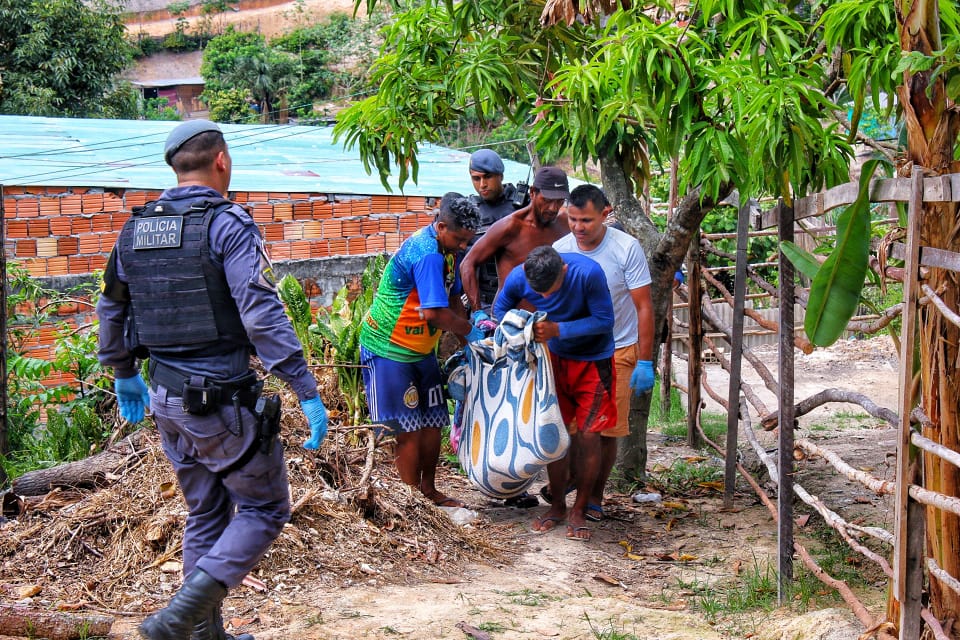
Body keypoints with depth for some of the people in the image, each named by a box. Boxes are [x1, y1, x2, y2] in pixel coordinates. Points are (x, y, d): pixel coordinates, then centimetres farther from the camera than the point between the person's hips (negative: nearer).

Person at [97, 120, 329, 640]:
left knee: (205, 517, 19)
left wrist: (124, 374, 33)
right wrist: (307, 394, -19)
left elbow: (111, 309, 18)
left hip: (166, 400, 7)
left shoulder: (134, 230, 8)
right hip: (221, 401, -7)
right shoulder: (228, 226, -13)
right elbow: (263, 316, -21)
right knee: (265, 509, 6)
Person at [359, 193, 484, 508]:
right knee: (409, 429, -6)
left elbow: (453, 297, 13)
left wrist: (468, 345, 4)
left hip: (421, 349, 9)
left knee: (432, 422, 11)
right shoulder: (426, 254, -27)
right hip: (389, 348, -9)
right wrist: (471, 332, -15)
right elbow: (434, 313, -31)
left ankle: (428, 490, 24)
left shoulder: (446, 249, 4)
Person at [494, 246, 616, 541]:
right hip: (556, 357, 3)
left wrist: (558, 329, -31)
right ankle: (557, 506, 20)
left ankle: (579, 511, 7)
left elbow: (604, 320, -23)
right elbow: (501, 308, 2)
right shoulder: (519, 277, -20)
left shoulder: (588, 273, -32)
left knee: (587, 435, -6)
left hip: (593, 360, -3)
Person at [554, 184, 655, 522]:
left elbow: (644, 307, -9)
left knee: (607, 430, 1)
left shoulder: (627, 248, -13)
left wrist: (645, 362, -11)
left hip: (617, 352, -2)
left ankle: (594, 497, 17)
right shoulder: (558, 251, -6)